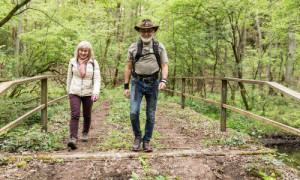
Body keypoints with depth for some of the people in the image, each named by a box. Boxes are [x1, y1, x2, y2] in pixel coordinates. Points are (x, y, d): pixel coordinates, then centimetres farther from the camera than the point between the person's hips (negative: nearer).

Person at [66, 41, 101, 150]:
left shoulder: (93, 63, -1)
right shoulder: (73, 61, 4)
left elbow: (97, 78, -6)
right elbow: (69, 77, 15)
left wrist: (96, 92, -19)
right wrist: (68, 90, 20)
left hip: (88, 93, 0)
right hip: (74, 93, 0)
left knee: (87, 115, 13)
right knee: (75, 115, -12)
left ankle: (85, 134, 35)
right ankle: (73, 139, -17)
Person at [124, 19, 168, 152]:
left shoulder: (160, 47, 6)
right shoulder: (133, 47, 6)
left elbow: (164, 66, 3)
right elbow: (128, 68, 7)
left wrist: (163, 80, -16)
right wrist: (126, 87, 2)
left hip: (153, 84, 1)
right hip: (137, 83, 0)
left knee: (151, 115, 5)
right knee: (134, 112, -12)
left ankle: (146, 141, 20)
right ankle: (137, 137, 13)